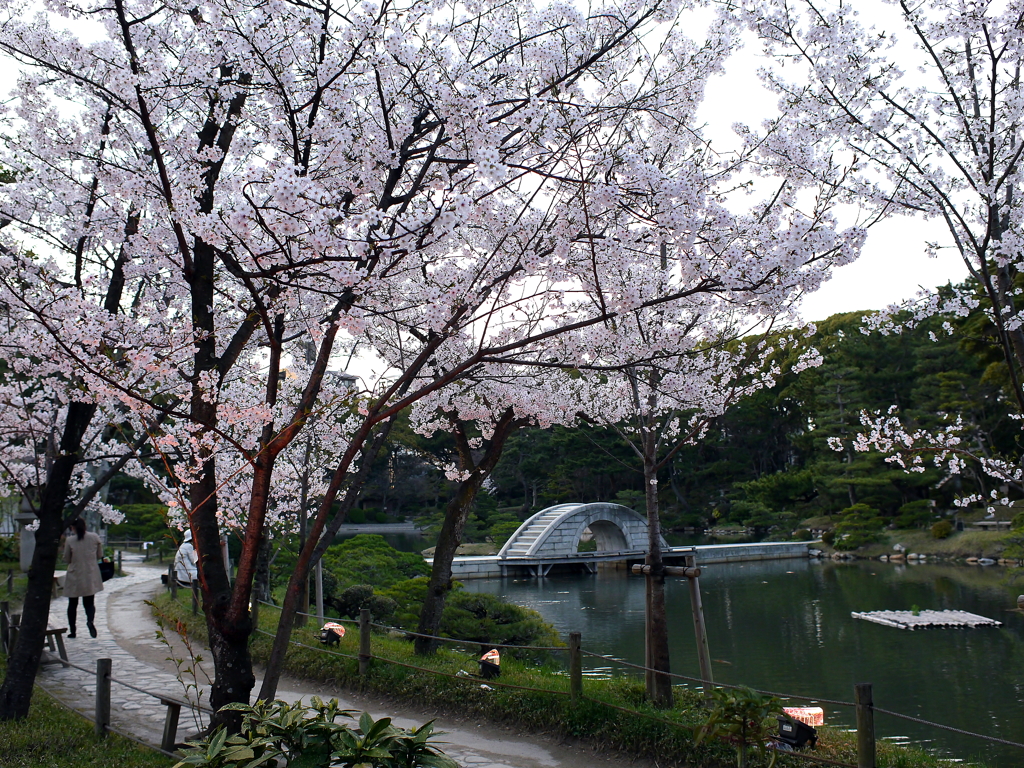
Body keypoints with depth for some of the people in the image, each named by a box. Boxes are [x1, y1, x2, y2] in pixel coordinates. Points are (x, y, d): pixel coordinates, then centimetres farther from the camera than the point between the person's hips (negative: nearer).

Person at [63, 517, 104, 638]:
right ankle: (90, 620, -20)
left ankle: (72, 630, 14)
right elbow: (100, 555, 5)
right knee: (89, 602, 9)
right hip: (91, 577, 1)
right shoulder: (95, 537, -4)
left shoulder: (70, 540, -10)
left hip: (74, 577, -1)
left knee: (72, 604, 13)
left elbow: (66, 559, -1)